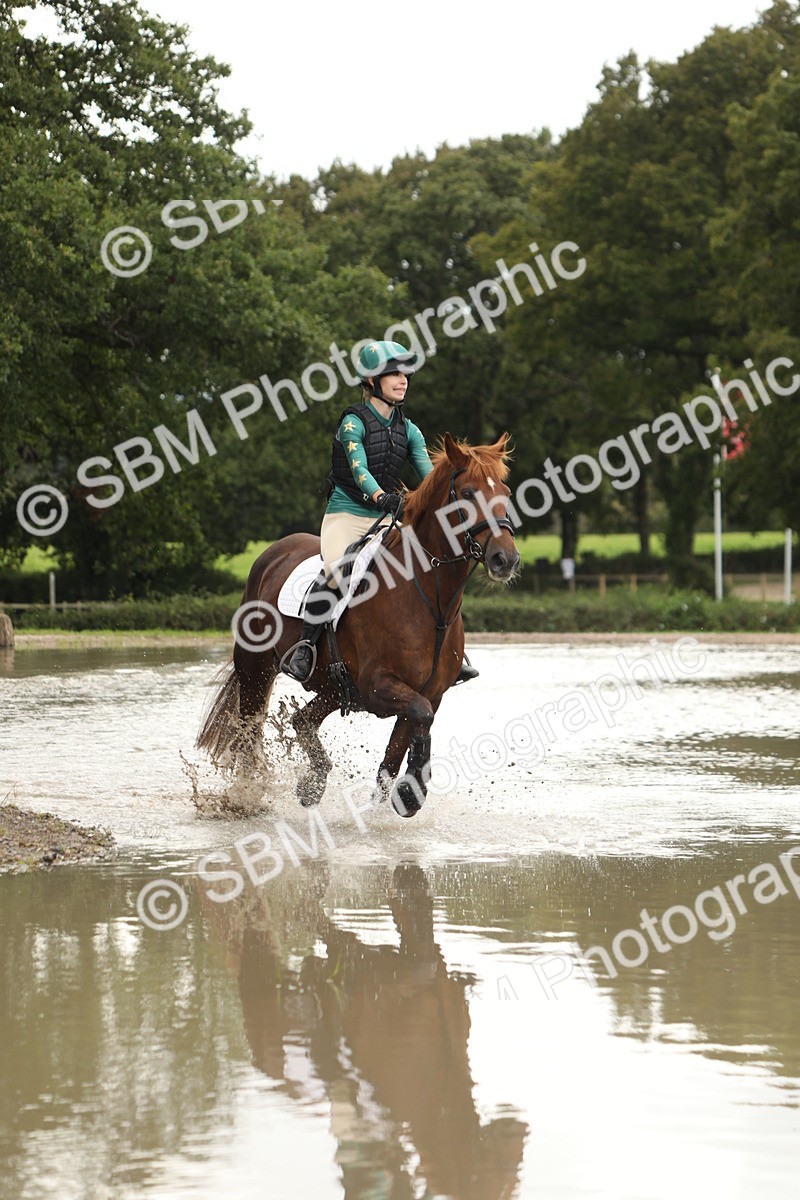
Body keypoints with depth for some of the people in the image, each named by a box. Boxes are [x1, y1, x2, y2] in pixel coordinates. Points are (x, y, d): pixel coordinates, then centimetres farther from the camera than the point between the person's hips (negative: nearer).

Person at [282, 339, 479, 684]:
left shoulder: (408, 430, 9)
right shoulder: (354, 423, -8)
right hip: (346, 516, -5)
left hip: (386, 520, 5)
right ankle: (305, 647, -21)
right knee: (336, 572, -32)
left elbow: (429, 473, -1)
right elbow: (358, 468, -24)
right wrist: (380, 496, -44)